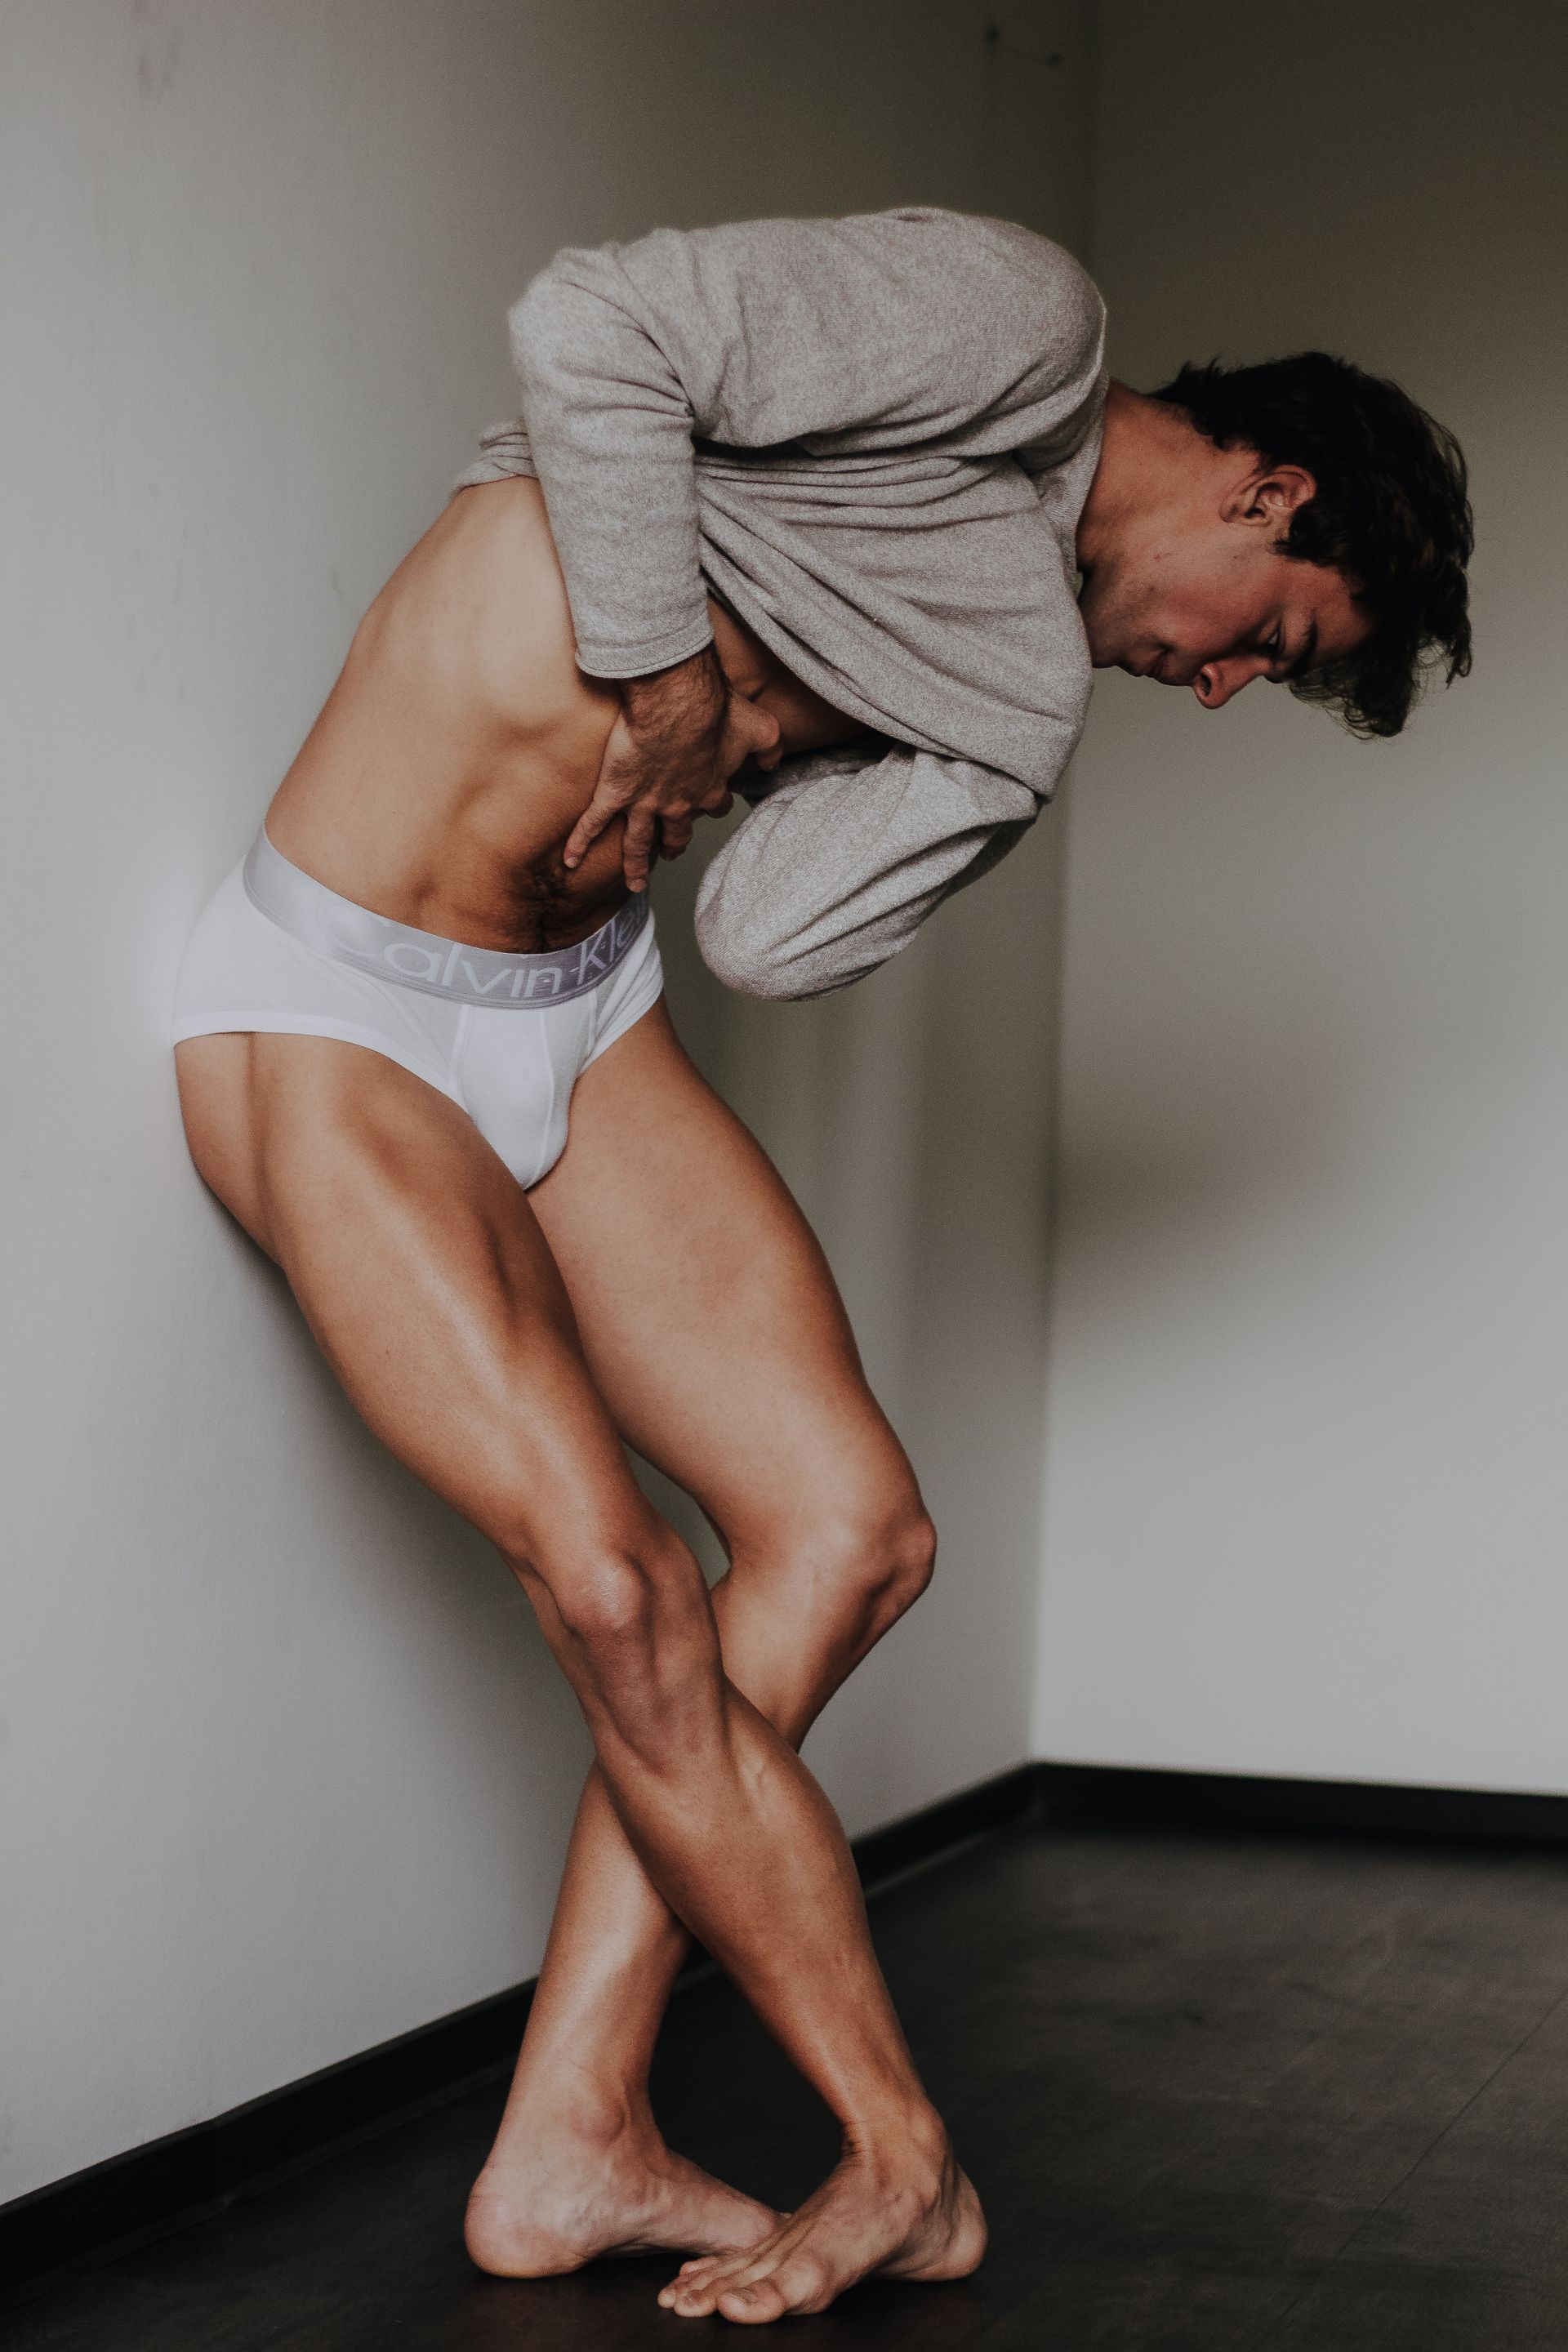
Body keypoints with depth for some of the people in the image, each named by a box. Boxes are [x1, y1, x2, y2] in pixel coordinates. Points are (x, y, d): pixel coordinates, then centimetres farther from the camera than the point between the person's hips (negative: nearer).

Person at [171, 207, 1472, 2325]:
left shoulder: (1027, 677, 12)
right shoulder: (1012, 323, -11)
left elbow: (769, 940, 0)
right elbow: (592, 330, -24)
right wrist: (665, 676, -16)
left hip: (583, 1003, 9)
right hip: (339, 1013, -9)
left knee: (850, 1529, 0)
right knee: (616, 1581, -14)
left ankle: (569, 2155, 6)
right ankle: (906, 2172, 1)